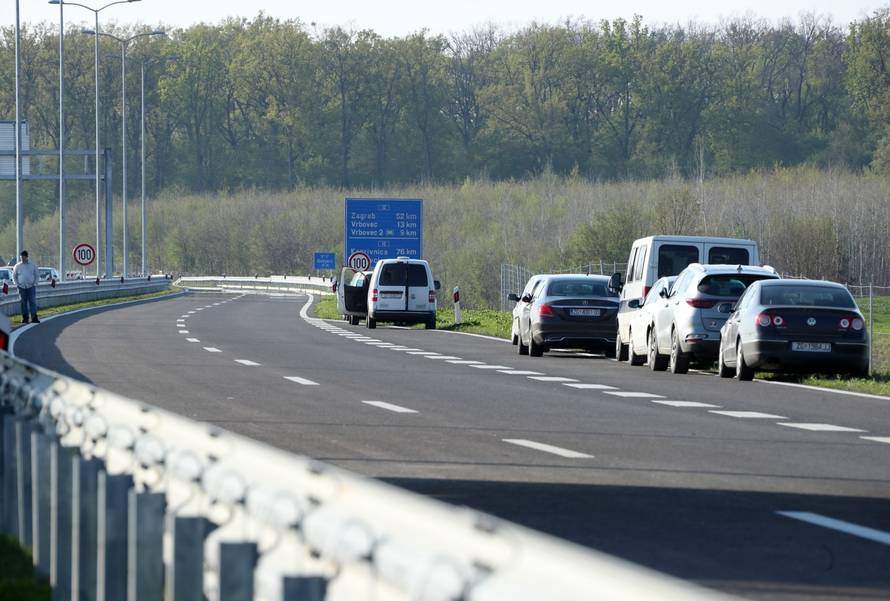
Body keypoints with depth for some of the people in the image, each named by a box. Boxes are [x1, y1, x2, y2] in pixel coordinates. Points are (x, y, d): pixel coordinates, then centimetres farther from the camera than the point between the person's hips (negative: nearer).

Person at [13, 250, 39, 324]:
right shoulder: (17, 266, 5)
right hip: (22, 287, 1)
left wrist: (34, 284, -1)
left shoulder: (32, 265, 3)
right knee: (24, 303, 2)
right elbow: (14, 276, 12)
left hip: (31, 287, -1)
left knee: (33, 302, -7)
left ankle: (34, 318, -10)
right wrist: (17, 284, 2)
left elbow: (37, 275, 9)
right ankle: (25, 318, 7)